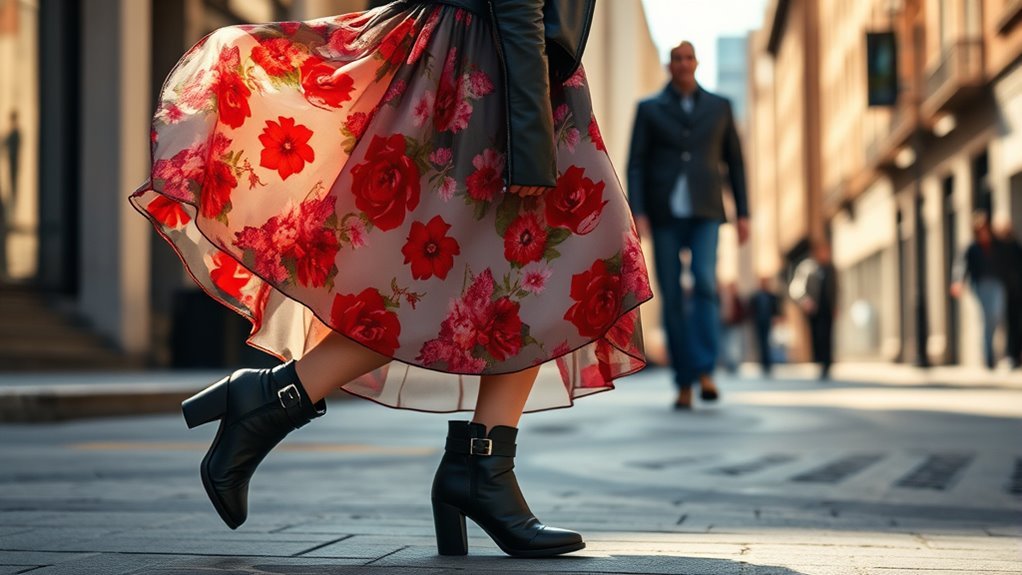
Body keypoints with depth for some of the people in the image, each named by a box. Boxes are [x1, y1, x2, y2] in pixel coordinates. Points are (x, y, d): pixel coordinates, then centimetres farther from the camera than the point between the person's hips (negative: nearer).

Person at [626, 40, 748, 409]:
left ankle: (705, 371, -22)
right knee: (672, 298, -2)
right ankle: (684, 383, 5)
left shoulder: (719, 107, 11)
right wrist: (637, 213, -12)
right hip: (664, 214, 0)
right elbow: (636, 165, 1)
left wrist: (743, 214, 6)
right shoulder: (649, 109, 7)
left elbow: (734, 162, 13)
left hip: (705, 214, 0)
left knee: (705, 283, -22)